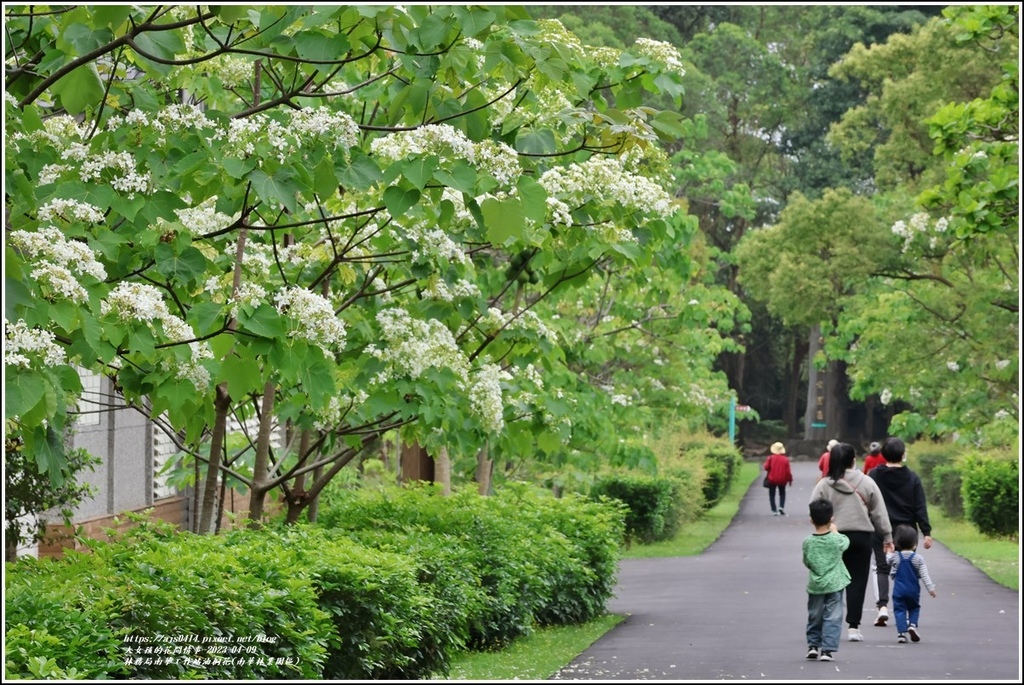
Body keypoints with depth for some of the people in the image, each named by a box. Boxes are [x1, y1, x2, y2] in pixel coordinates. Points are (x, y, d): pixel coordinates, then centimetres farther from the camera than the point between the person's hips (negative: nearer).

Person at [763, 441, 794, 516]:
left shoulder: (770, 458, -10)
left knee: (772, 495, 9)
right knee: (782, 493, 19)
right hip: (782, 479, 1)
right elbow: (788, 471, -7)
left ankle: (774, 511, 1)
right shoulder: (785, 459, -7)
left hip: (772, 479, -1)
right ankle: (781, 507, -2)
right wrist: (790, 479, 4)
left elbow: (766, 467, -12)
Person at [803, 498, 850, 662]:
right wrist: (835, 531, 27)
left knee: (814, 617, 17)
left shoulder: (808, 542, -7)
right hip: (834, 585, -2)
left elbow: (806, 562, 4)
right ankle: (827, 649, -4)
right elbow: (846, 542, 13)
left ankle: (813, 645, 23)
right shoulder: (836, 539, -9)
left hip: (815, 586, 2)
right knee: (833, 618, 1)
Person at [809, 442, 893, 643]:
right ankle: (854, 626, 1)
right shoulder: (866, 483, 0)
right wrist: (887, 536, 12)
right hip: (861, 537, 0)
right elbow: (879, 513, 4)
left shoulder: (823, 485, -2)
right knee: (857, 582, 5)